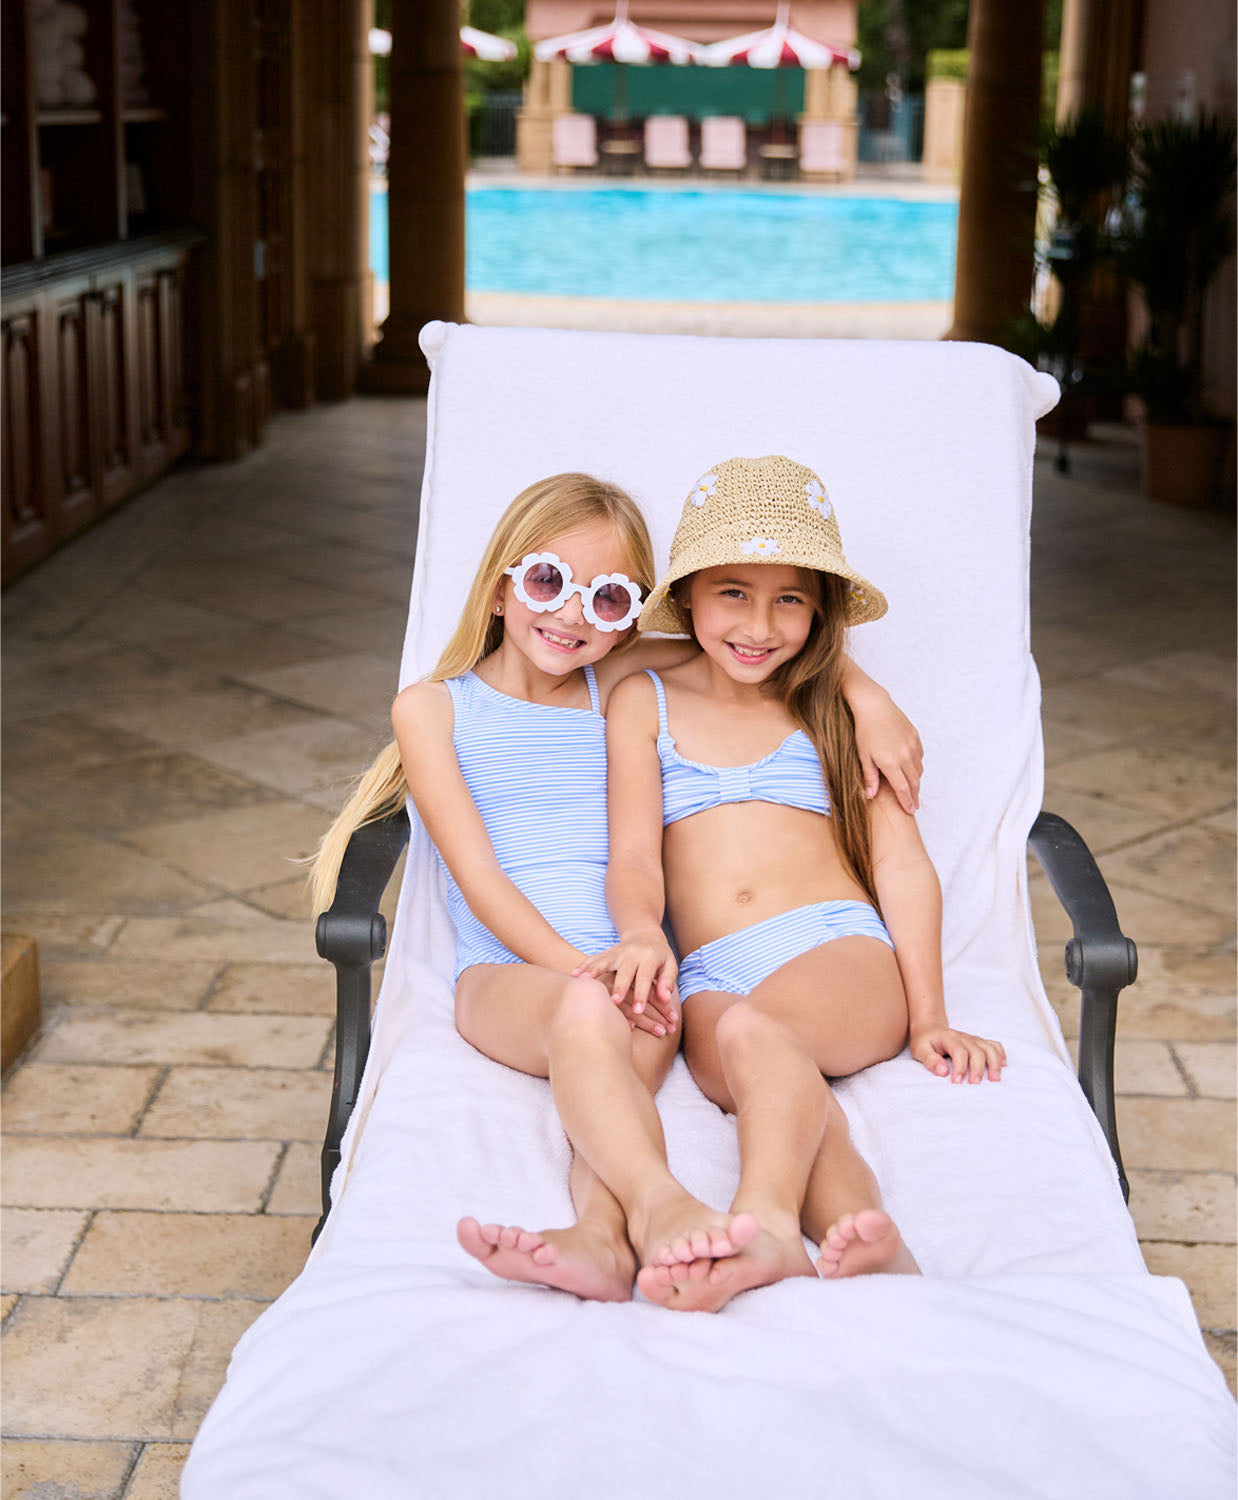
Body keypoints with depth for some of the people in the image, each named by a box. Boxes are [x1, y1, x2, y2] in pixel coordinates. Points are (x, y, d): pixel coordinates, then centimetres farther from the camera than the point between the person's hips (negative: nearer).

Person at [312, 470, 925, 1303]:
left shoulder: (620, 688, 18)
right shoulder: (432, 707, 9)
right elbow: (478, 875, -1)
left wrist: (869, 697, 10)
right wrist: (582, 971, -14)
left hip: (628, 977, 3)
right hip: (508, 972, -2)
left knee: (636, 1043, -32)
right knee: (584, 1016, -36)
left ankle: (603, 1233, -57)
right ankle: (659, 1203, -57)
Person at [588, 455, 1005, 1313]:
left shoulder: (842, 709, 17)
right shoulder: (644, 703, 18)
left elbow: (903, 864, 13)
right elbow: (634, 855, 7)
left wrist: (928, 1020, 3)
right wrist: (641, 931, -18)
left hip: (843, 954, -1)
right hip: (710, 976, 1)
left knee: (754, 1030, -37)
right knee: (759, 1075, -36)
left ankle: (766, 1224, -58)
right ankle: (870, 1240, -56)